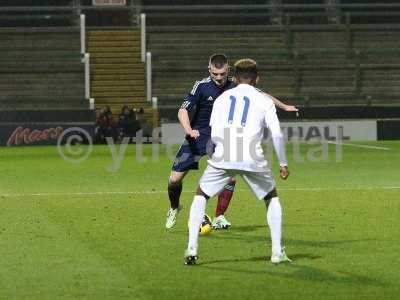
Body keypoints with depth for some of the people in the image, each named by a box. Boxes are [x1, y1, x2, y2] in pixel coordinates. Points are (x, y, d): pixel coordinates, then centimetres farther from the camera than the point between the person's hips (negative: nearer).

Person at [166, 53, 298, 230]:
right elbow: (183, 110, -15)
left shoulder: (236, 87, -5)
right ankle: (174, 208, 27)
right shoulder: (202, 86, -13)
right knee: (175, 179, -5)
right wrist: (189, 130, -33)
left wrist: (284, 106, 17)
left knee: (230, 176, -18)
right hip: (197, 137, -2)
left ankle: (219, 218, -1)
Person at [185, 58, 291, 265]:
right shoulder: (264, 101, 12)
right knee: (272, 198, 22)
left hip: (222, 158, 1)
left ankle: (191, 249, 5)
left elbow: (213, 136, 12)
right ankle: (277, 251, 14)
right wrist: (283, 164, 12)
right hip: (253, 160, 0)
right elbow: (277, 135, 3)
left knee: (201, 196, 19)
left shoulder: (222, 98, 16)